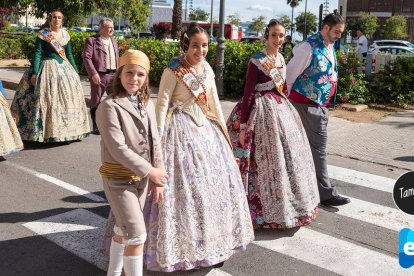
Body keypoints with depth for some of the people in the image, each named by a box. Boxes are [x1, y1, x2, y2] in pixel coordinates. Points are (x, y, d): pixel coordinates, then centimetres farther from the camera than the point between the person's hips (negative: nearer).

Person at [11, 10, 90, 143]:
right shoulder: (43, 34, -4)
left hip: (65, 67, 6)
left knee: (67, 96, 6)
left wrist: (76, 71, 14)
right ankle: (48, 131, -1)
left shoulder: (65, 34, 11)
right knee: (48, 98, -7)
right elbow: (37, 53, -9)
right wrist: (34, 73, -17)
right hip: (48, 68, -5)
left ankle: (67, 129, 17)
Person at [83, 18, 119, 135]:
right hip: (99, 75, -6)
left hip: (113, 75, 6)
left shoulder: (114, 41, 17)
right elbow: (86, 58, -11)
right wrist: (93, 74, -19)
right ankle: (96, 127, 13)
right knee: (96, 101, 4)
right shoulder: (92, 40, -4)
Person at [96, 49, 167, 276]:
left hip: (141, 178, 7)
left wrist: (157, 179, 3)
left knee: (123, 230, 21)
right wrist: (150, 171, -20)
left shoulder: (147, 105, 4)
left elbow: (154, 143, 6)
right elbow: (117, 148, -23)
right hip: (119, 179, -7)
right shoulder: (109, 106, -17)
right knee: (137, 235, -6)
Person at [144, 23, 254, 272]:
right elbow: (162, 105, -13)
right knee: (186, 184, -5)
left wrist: (223, 129, 15)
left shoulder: (207, 69, 8)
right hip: (182, 130, -7)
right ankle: (185, 246, 11)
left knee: (213, 181, 12)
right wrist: (158, 139, -17)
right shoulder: (173, 71, -12)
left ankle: (211, 243, 28)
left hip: (206, 129, 8)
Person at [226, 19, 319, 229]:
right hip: (263, 111, -8)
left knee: (288, 154, 14)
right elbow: (248, 93, -15)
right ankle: (265, 212, 10)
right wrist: (243, 125, -18)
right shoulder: (257, 61, -12)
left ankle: (287, 205, 29)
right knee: (267, 158, -4)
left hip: (281, 109, 8)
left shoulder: (280, 59, 10)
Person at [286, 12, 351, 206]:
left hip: (321, 105, 9)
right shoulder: (309, 47, -16)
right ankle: (326, 193, 1)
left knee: (309, 147, 15)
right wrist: (289, 100, -4)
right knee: (318, 147, -5)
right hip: (307, 105, -9)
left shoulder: (330, 47, 11)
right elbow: (290, 75, -12)